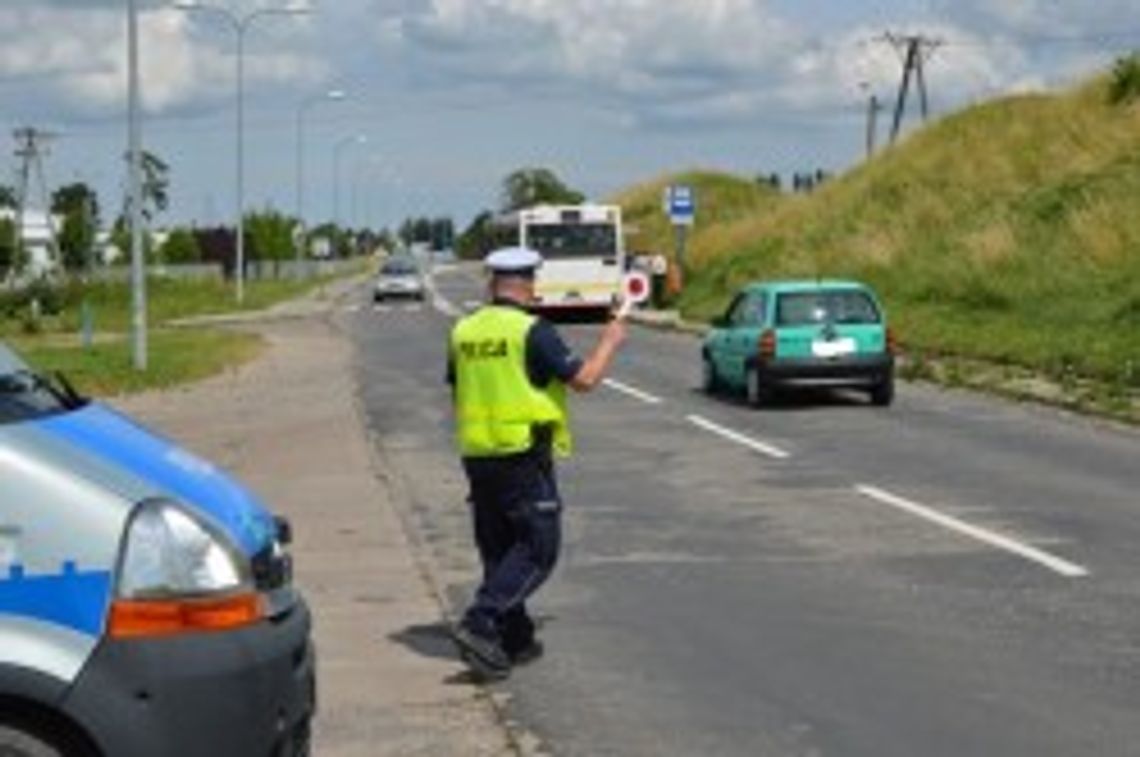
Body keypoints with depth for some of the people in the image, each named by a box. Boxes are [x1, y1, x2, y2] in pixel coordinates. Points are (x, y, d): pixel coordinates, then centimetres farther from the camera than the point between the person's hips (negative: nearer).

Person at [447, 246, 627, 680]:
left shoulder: (463, 332, 6)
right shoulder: (531, 331, -13)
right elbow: (584, 379, -12)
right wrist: (610, 342, 5)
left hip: (478, 457, 7)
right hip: (524, 455, -7)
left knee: (499, 549, 15)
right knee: (538, 549, -1)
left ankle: (515, 640, 19)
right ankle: (480, 624, -15)